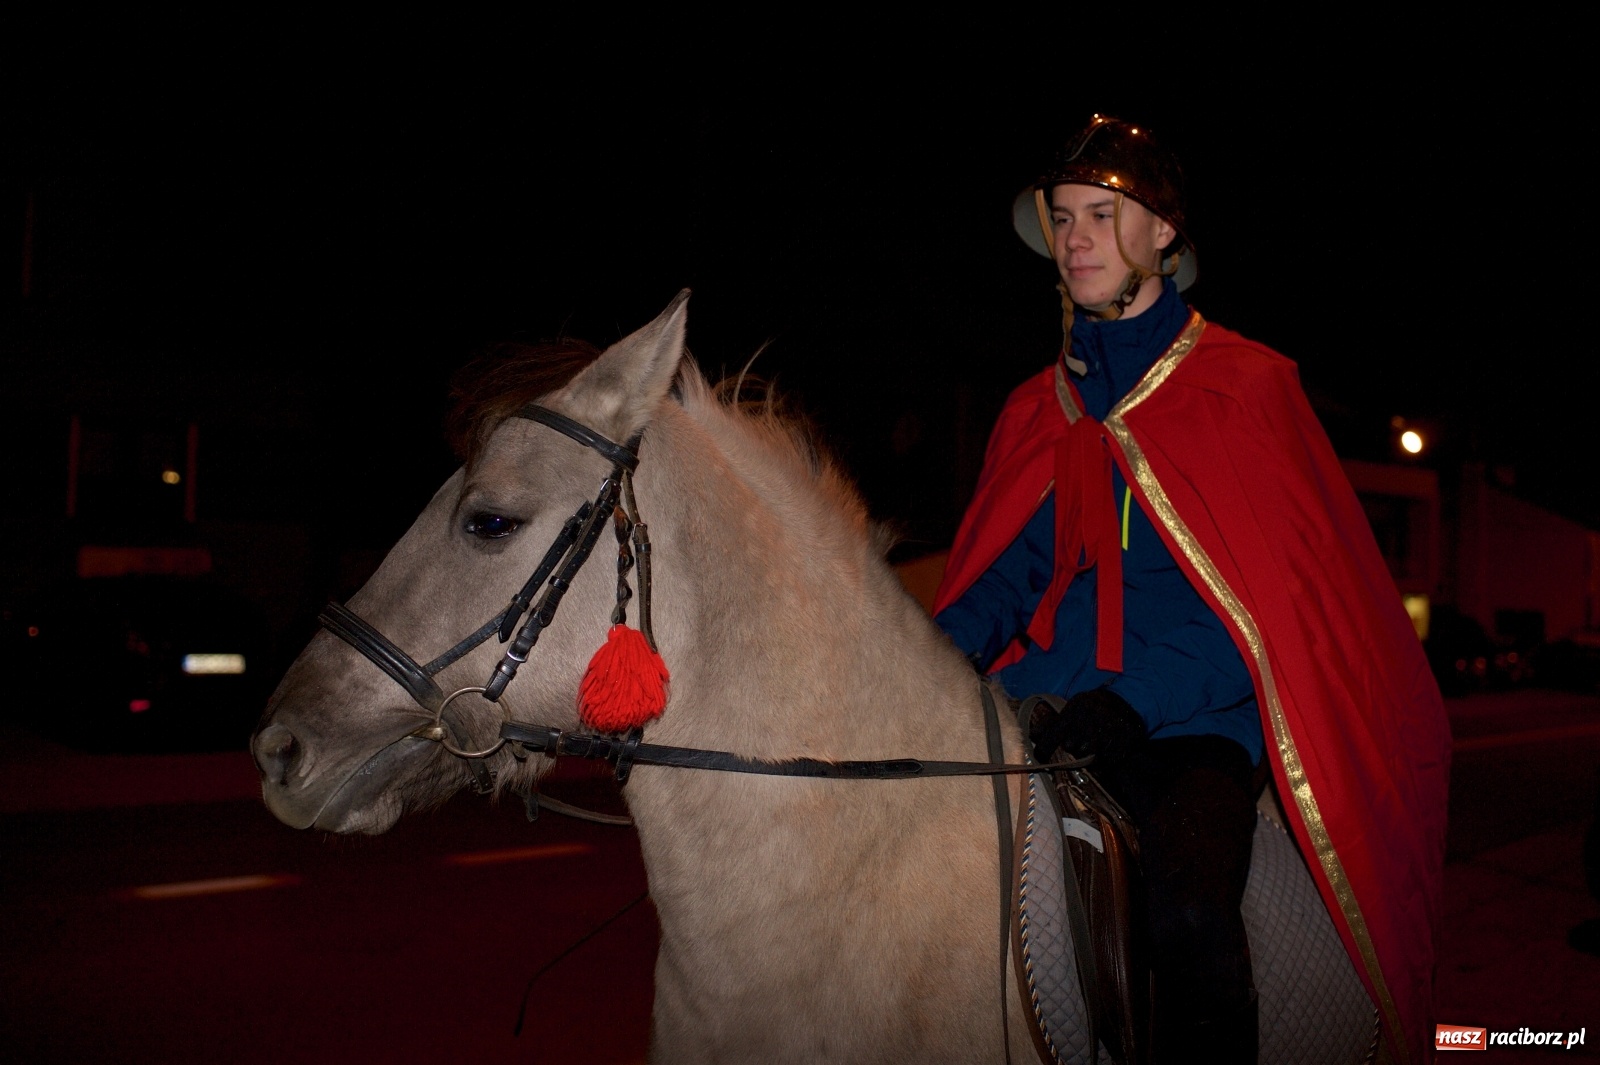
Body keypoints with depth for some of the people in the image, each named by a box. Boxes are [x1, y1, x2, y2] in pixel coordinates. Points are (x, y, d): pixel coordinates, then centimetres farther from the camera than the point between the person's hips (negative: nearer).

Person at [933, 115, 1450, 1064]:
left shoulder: (1248, 388, 2)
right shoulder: (1040, 410, 15)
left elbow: (1272, 592, -7)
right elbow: (1003, 577, 15)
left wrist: (1132, 700, -21)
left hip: (1199, 719, -4)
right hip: (1058, 706, 5)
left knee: (1187, 909, -32)